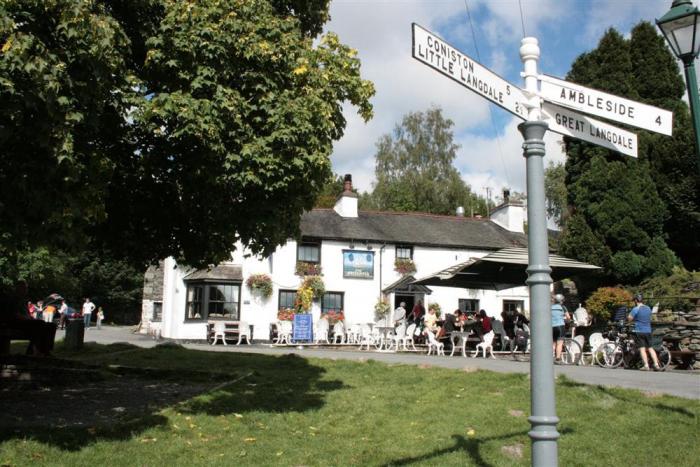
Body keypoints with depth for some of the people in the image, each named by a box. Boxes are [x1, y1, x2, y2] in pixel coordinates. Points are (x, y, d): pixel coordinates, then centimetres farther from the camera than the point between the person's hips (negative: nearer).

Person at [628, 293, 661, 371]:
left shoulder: (636, 309, -11)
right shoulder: (648, 308, 10)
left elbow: (629, 319, -13)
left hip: (639, 331, -6)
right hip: (648, 331, 6)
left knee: (642, 348, -4)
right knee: (650, 348, 11)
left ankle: (646, 365, -9)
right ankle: (656, 364, 6)